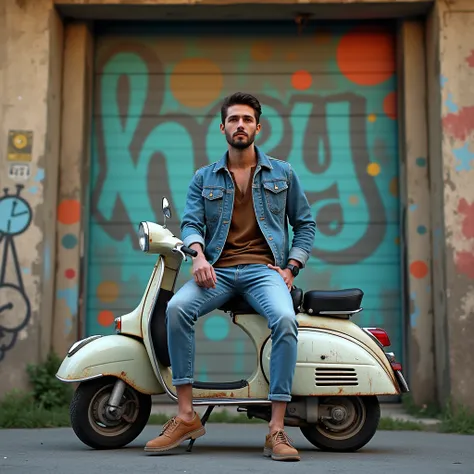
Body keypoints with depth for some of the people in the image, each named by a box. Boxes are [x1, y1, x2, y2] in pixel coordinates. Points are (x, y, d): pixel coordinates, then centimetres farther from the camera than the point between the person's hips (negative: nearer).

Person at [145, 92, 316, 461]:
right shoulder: (204, 178, 18)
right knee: (177, 308, -30)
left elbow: (305, 224, 17)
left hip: (264, 269, -1)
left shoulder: (283, 173, 17)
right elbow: (191, 222, 6)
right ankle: (186, 416, -24)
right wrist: (199, 255, -17)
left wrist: (290, 268, 2)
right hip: (217, 270, 1)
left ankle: (277, 431, -30)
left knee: (285, 319, -34)